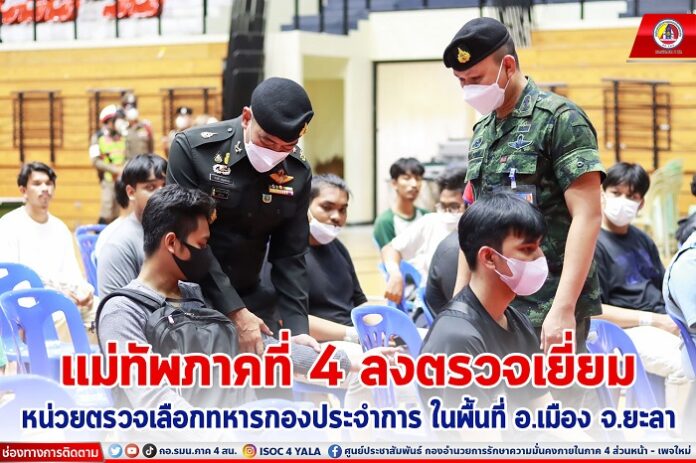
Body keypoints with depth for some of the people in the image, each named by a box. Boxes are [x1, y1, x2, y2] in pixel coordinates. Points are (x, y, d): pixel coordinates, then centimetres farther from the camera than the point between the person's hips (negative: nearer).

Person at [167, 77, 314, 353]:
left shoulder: (297, 172, -4)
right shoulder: (192, 148, -15)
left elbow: (290, 256, 0)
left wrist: (297, 328, -11)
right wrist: (235, 313, -21)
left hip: (249, 298, 4)